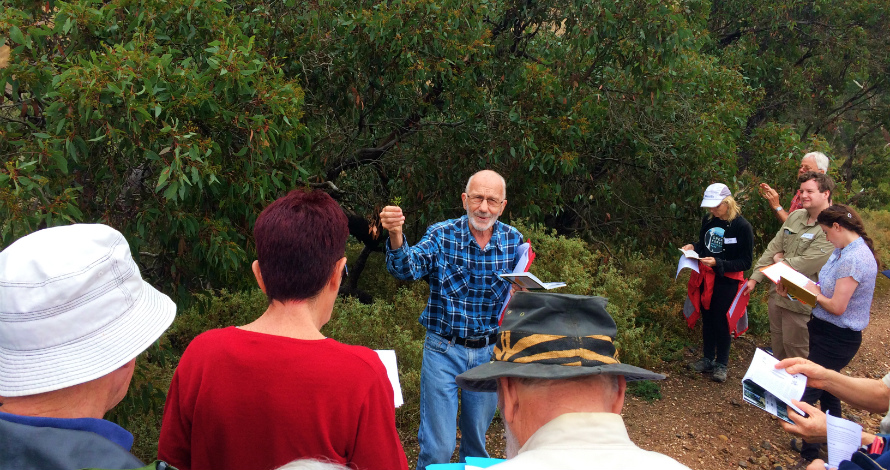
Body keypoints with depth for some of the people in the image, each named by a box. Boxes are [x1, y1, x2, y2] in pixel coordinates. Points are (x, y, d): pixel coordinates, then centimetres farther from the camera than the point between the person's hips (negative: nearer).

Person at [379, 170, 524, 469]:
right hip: (444, 351, -3)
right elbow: (407, 269, -26)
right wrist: (396, 236, -46)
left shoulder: (514, 241, -1)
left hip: (489, 352, 3)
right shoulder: (442, 235, -10)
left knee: (477, 440, 18)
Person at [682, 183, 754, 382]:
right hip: (705, 278, 5)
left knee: (721, 322, 3)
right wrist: (693, 247, -5)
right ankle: (707, 359, 28)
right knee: (707, 319, 13)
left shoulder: (742, 226, -15)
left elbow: (746, 262, -13)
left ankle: (721, 364, 20)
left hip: (727, 281, -5)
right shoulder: (708, 220, 1)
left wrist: (718, 263, -24)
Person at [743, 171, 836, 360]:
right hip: (777, 292, 8)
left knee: (794, 348, 7)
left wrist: (780, 261, -6)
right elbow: (773, 248, 6)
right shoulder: (795, 216, 4)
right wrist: (755, 278, 3)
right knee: (776, 340, 23)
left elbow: (805, 264, -25)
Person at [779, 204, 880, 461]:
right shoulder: (842, 251, 4)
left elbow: (837, 306, -28)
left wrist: (816, 294, -10)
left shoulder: (854, 259, -27)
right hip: (826, 331, 10)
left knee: (804, 393, -2)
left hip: (837, 338, -10)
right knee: (825, 387, 25)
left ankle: (810, 453, 13)